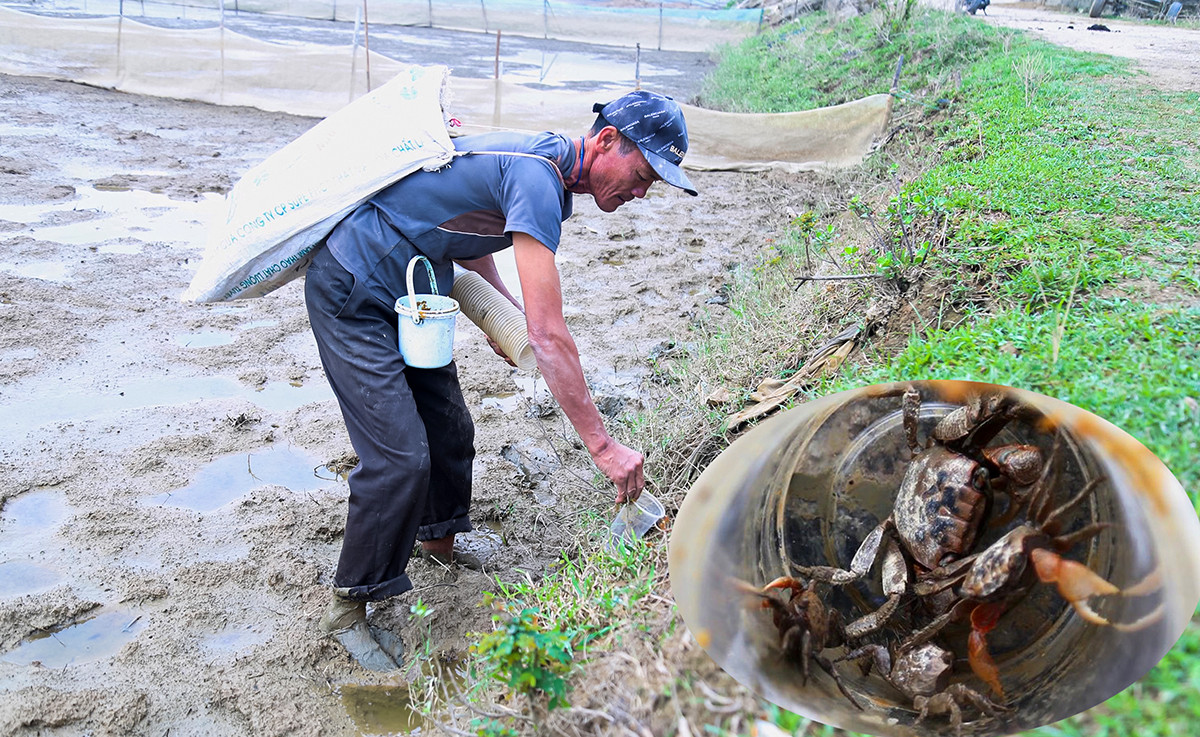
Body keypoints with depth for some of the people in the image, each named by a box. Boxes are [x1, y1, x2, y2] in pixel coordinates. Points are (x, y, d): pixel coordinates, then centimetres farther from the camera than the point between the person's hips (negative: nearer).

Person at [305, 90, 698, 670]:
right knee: (400, 457, -13)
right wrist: (603, 446, -27)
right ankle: (348, 608, 6)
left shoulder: (544, 159, 4)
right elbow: (549, 338, -31)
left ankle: (437, 545, 41)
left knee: (449, 430, 16)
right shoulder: (538, 178, -27)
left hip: (403, 295, 10)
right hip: (352, 299, -10)